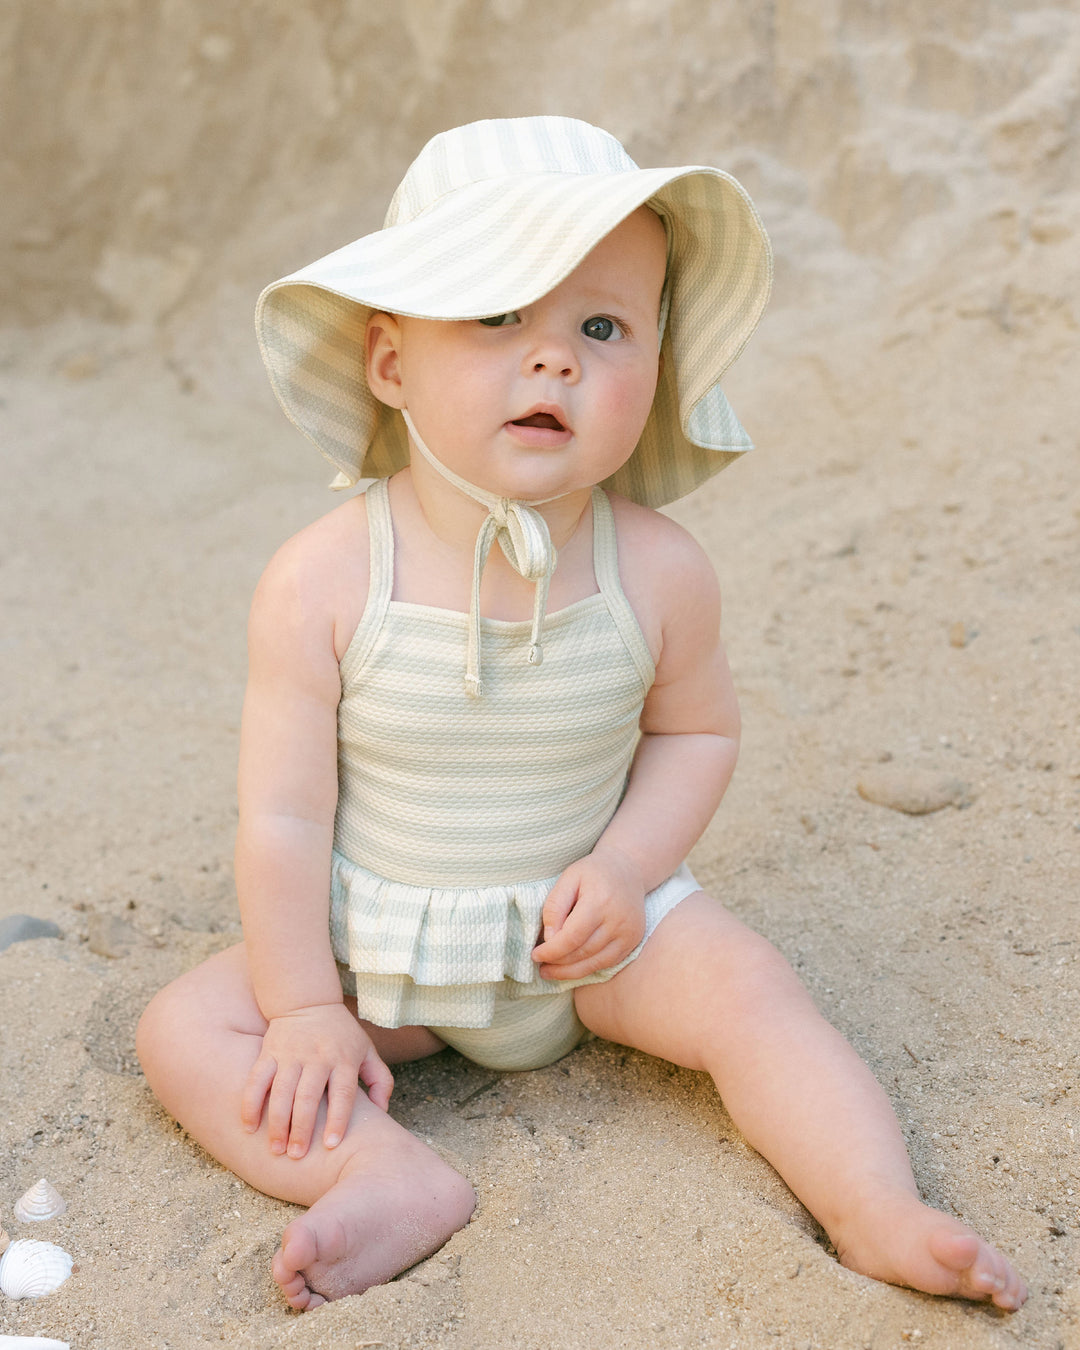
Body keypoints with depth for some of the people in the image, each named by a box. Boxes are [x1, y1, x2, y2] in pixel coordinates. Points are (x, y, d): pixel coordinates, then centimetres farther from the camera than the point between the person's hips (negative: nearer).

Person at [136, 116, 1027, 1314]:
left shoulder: (657, 571, -16)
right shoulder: (324, 582, -21)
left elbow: (697, 730, 1)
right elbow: (283, 816, -14)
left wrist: (625, 868, -15)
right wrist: (308, 1009, -12)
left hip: (590, 931, 0)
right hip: (381, 950, 0)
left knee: (748, 989, -20)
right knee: (182, 1030, -14)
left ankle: (878, 1214, -11)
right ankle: (397, 1180, -22)